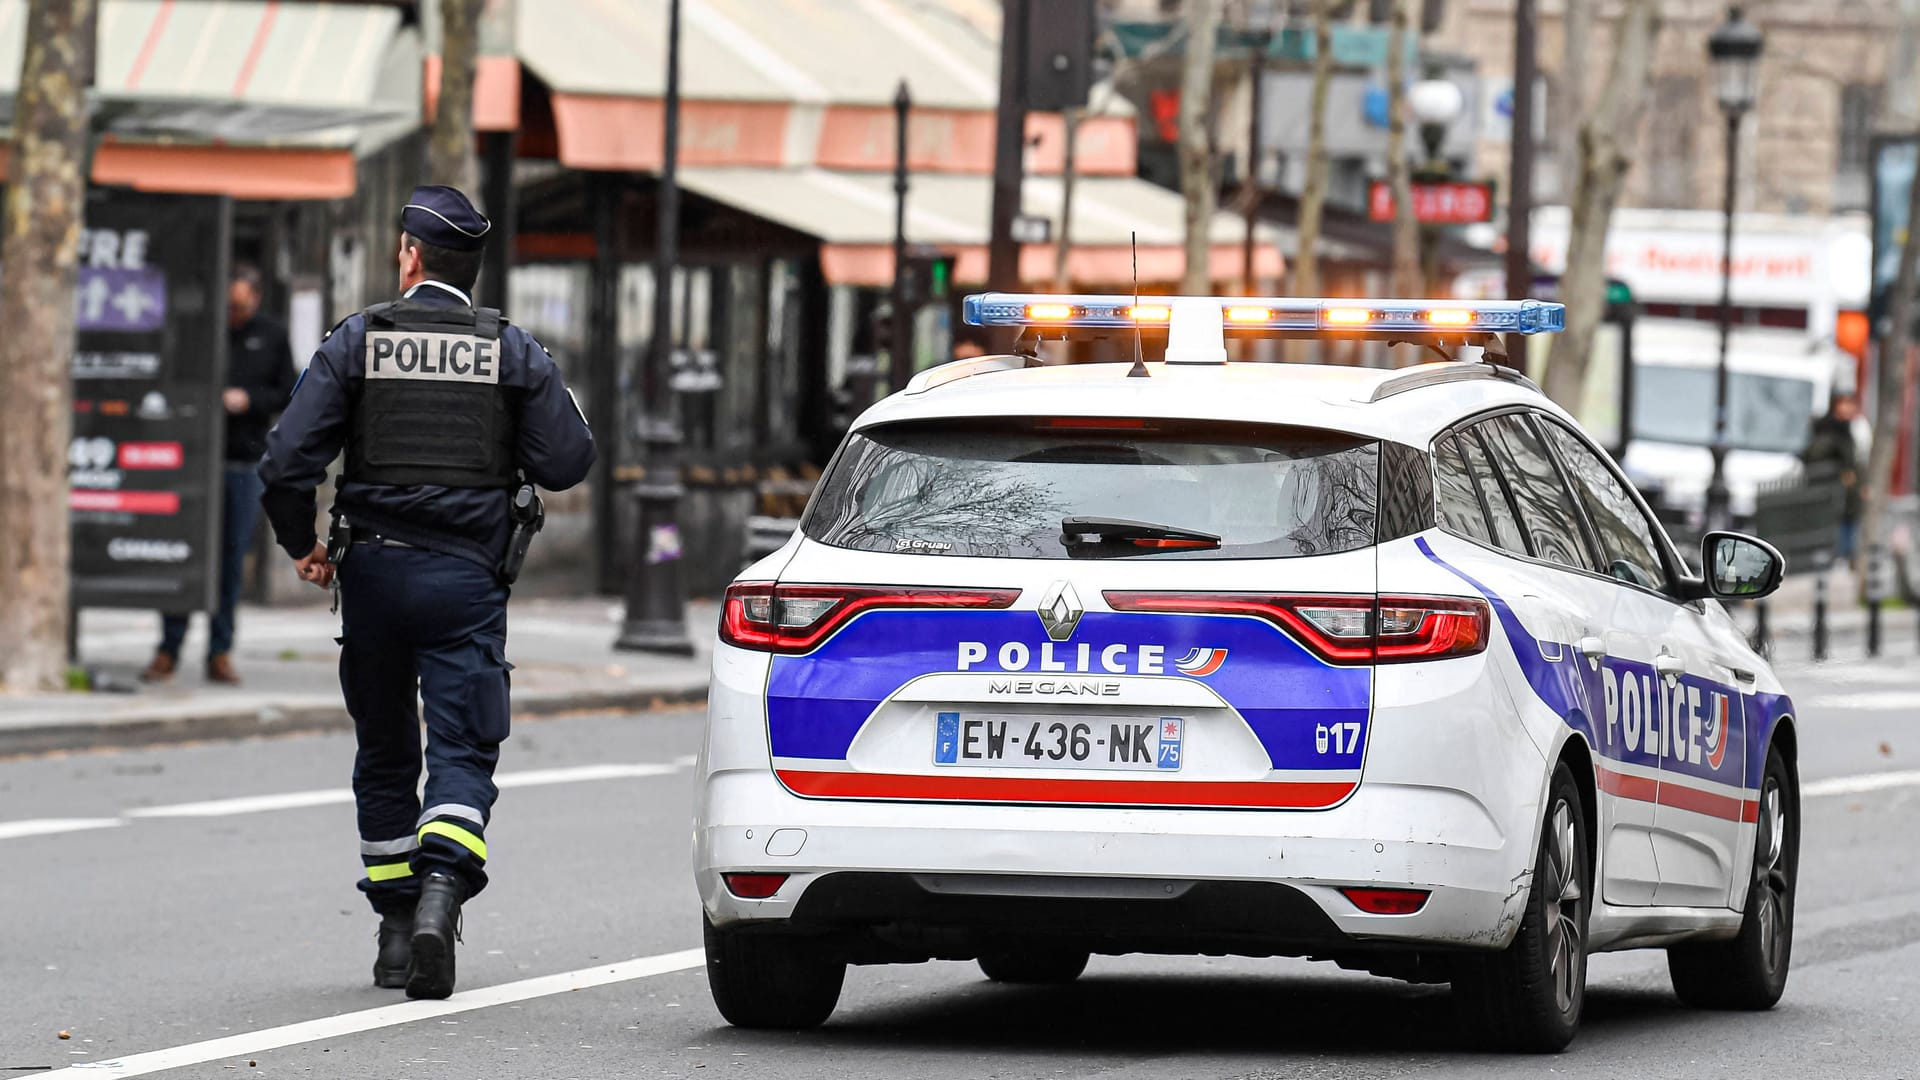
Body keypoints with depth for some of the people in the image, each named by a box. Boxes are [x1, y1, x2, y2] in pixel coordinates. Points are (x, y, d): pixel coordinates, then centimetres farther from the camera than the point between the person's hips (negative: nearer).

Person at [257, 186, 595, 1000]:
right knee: (462, 751, -2)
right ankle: (439, 895, -27)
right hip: (467, 579, -1)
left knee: (384, 756, 13)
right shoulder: (512, 352, 2)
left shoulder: (357, 342, 0)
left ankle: (396, 932, 16)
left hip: (373, 568, 1)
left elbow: (289, 461, -7)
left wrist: (301, 544, 10)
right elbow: (567, 462, -2)